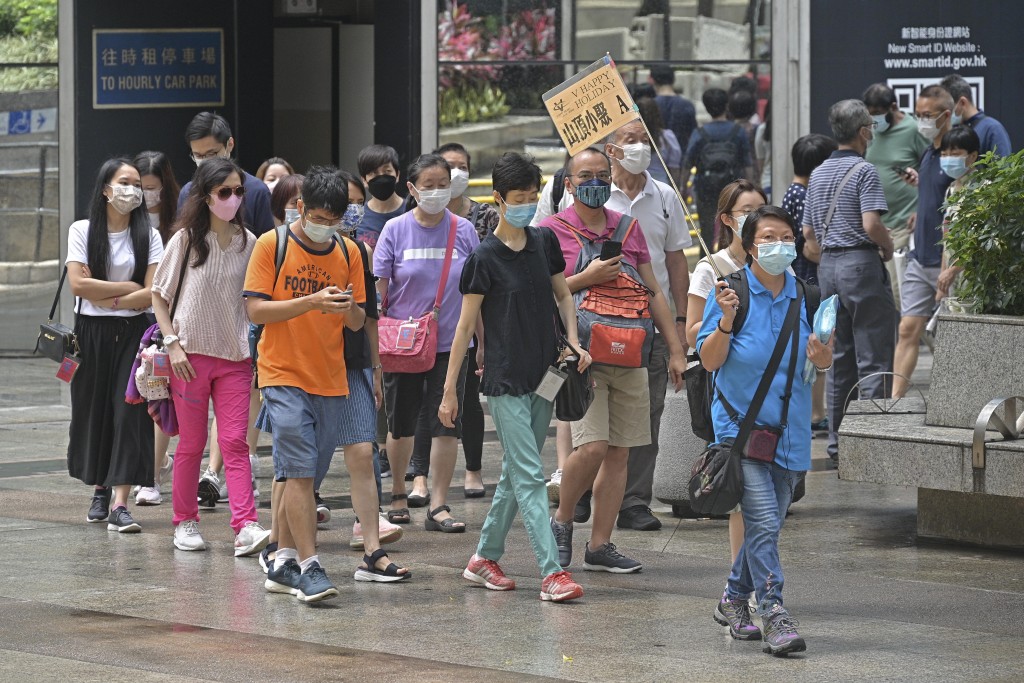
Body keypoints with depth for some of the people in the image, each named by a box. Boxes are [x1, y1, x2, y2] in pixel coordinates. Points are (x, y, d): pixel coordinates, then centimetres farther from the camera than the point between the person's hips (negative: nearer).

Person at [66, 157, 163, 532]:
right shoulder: (82, 231, 2)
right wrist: (129, 287, -8)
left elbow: (152, 294, -6)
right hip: (92, 333, 1)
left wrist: (109, 299, -12)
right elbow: (78, 284, -10)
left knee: (129, 413, -10)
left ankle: (120, 505, -15)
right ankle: (99, 490, 25)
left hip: (132, 333, 0)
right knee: (93, 412, 7)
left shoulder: (148, 236, 3)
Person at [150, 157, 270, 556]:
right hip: (191, 355, -2)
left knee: (235, 442, -6)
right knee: (191, 444, 5)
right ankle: (185, 523, 17)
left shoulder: (247, 242, 5)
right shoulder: (186, 239, -2)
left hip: (235, 357, 2)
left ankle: (246, 527, -14)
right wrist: (173, 344, -8)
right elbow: (159, 295, 1)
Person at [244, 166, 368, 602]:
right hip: (284, 375, -4)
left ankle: (283, 563, 17)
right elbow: (255, 310, -8)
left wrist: (348, 309, -12)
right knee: (299, 472, -12)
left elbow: (358, 322, 12)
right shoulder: (272, 245, -3)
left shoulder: (348, 254, 9)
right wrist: (312, 301, -19)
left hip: (332, 382, 4)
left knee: (298, 475, 9)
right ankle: (309, 567, -13)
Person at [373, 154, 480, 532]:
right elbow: (378, 288, -1)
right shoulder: (395, 230, -3)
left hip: (450, 343, 0)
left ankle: (438, 506, 0)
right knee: (401, 422, 11)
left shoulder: (464, 230, 0)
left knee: (447, 422, -6)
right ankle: (398, 493, 31)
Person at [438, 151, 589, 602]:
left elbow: (563, 295, 20)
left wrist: (572, 340, 2)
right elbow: (466, 327, -8)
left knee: (516, 474, 13)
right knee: (530, 478, -10)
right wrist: (449, 390, -8)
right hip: (506, 382, -6)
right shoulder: (485, 257, -10)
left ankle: (485, 558, 25)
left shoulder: (545, 242, 6)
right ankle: (552, 572, -14)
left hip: (544, 377, 6)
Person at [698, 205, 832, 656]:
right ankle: (773, 616, -17)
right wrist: (726, 322, -23)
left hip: (789, 429, 5)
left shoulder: (804, 296, 7)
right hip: (741, 424, -5)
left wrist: (821, 357, -10)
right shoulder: (731, 291, -5)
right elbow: (709, 361, -6)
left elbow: (822, 363, 14)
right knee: (762, 522, -16)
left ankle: (734, 601, 31)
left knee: (768, 525, 12)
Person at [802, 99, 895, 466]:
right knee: (872, 357, -4)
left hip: (828, 266, 7)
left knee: (838, 359, 11)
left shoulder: (818, 174, 13)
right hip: (861, 262, -7)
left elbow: (809, 233, 14)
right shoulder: (864, 171, -10)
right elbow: (871, 225, -20)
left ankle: (837, 443, 12)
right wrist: (888, 247, -3)